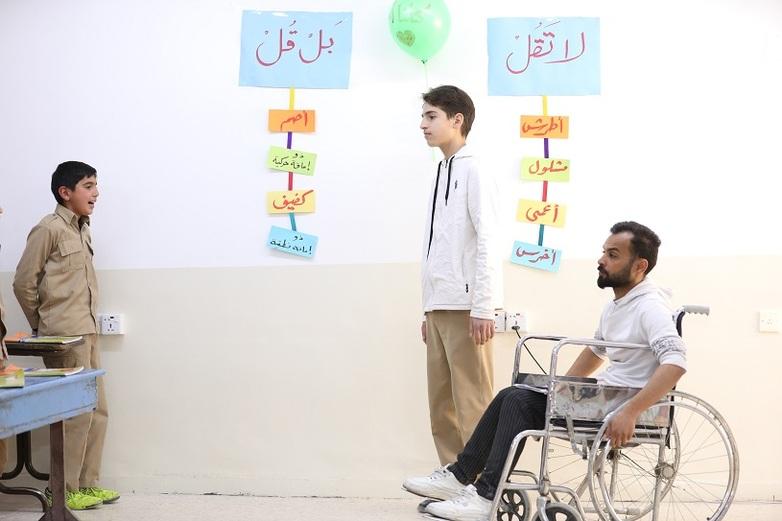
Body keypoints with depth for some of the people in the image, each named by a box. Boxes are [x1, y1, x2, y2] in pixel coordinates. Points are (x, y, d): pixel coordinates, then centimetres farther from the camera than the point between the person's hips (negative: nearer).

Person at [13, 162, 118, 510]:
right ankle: (65, 490, 5)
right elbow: (23, 283, -8)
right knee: (76, 412, -5)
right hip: (65, 337, -8)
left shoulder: (82, 230, 15)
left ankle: (87, 484, 20)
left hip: (87, 333, 8)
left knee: (96, 410, 11)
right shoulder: (48, 229, -9)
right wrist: (42, 327, 2)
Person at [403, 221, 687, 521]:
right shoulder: (615, 305, 14)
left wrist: (630, 412, -37)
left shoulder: (649, 307, -16)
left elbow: (675, 364, -31)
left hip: (623, 403, -9)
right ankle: (460, 476, 5)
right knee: (513, 397, 2)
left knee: (520, 402, -17)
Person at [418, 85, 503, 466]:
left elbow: (487, 242, -12)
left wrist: (483, 308, -18)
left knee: (471, 402, -6)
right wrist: (428, 309, 16)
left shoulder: (473, 170, -4)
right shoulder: (441, 172, 19)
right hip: (439, 307, 8)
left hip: (464, 307, -8)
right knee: (442, 404, 8)